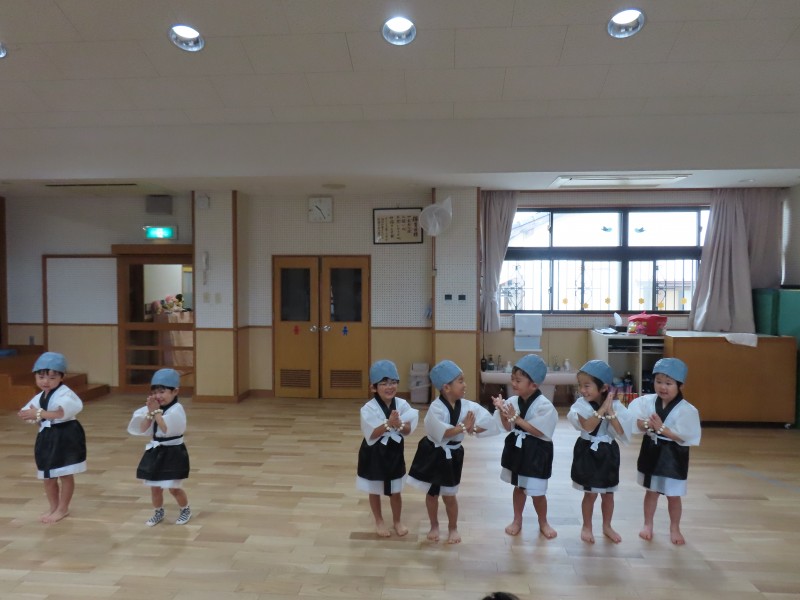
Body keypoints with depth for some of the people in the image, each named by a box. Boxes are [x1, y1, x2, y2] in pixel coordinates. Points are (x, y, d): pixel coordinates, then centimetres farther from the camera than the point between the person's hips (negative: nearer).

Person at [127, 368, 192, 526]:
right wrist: (150, 412, -16)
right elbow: (142, 429, -3)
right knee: (155, 488, 14)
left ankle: (185, 510, 26)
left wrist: (156, 411, -23)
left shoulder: (177, 409, -18)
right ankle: (158, 512, 36)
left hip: (173, 453, -6)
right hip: (155, 451, 6)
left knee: (174, 488, 2)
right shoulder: (153, 407, 2)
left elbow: (166, 429, -27)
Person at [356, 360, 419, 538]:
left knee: (395, 491, 16)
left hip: (394, 451, 2)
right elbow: (371, 435, -23)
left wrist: (399, 424, -29)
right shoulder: (368, 409, -20)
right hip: (374, 453, -2)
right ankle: (379, 522, 39)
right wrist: (388, 424, -34)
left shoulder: (402, 404, -10)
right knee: (374, 490, 16)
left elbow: (408, 430, -8)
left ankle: (397, 521, 39)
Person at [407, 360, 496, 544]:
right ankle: (434, 526, 38)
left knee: (449, 495, 14)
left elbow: (488, 421, -11)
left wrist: (473, 429, -25)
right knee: (432, 493, 16)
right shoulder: (436, 407, -24)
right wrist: (463, 427, -32)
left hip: (452, 455, 2)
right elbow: (441, 433, -34)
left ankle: (453, 528, 36)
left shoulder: (466, 405, -11)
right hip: (433, 453, -2)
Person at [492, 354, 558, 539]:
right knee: (518, 487, 20)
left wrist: (516, 417, -26)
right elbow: (508, 427, -1)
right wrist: (502, 411, -20)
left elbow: (538, 431, -23)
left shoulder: (544, 405, -21)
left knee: (537, 492, 8)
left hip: (536, 452, -5)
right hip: (517, 448, 5)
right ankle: (517, 520, 37)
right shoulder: (513, 401, -5)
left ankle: (543, 523, 33)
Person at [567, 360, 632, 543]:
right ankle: (587, 527, 28)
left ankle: (607, 526, 36)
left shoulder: (615, 405, -9)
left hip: (608, 452, 2)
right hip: (588, 452, -2)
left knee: (608, 494, 16)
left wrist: (610, 411, -24)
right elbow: (587, 426, -29)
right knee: (591, 493, 8)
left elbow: (621, 432, -16)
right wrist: (602, 408, -30)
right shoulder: (581, 404, -14)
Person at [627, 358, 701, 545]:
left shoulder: (686, 410, -18)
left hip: (673, 456, -3)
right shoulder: (647, 401, -8)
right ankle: (648, 524, 35)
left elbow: (685, 438, -18)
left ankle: (674, 528, 35)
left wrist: (662, 428, -26)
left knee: (673, 495, 12)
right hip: (651, 451, 3)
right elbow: (635, 423, -5)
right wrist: (647, 425, -25)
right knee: (651, 491, 18)